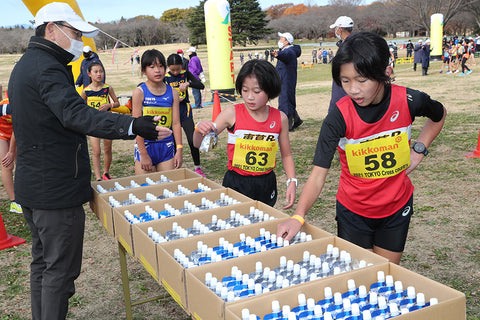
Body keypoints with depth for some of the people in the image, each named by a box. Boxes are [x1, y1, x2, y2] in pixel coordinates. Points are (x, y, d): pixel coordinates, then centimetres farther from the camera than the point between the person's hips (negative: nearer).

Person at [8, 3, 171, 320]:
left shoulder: (26, 65, 16)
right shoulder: (46, 67, -19)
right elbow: (75, 114, -35)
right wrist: (132, 126, -44)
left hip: (32, 186, 11)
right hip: (57, 191, -11)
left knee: (42, 263, 21)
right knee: (60, 270, -1)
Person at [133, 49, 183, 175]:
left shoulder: (172, 93, 5)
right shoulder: (139, 92, -6)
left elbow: (176, 123, 4)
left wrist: (179, 150, -2)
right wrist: (144, 154, -12)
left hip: (167, 147, 3)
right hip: (145, 146, -3)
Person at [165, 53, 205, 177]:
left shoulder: (185, 74, 1)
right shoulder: (165, 77, -2)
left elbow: (201, 86, -5)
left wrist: (188, 83, -22)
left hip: (185, 112, 0)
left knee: (193, 140, -7)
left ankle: (197, 167, 8)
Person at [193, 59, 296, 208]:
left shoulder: (280, 118, -2)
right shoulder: (232, 114, -9)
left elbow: (286, 154, 10)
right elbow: (199, 144, -7)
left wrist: (292, 182, -2)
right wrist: (199, 130, -28)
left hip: (266, 184, 2)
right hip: (236, 184, -2)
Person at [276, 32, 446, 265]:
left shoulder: (408, 101, -16)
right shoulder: (339, 117, -23)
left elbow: (439, 115, 9)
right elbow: (318, 174, -25)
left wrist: (419, 149, -4)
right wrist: (298, 217, -38)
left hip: (397, 207, 2)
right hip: (353, 211, -2)